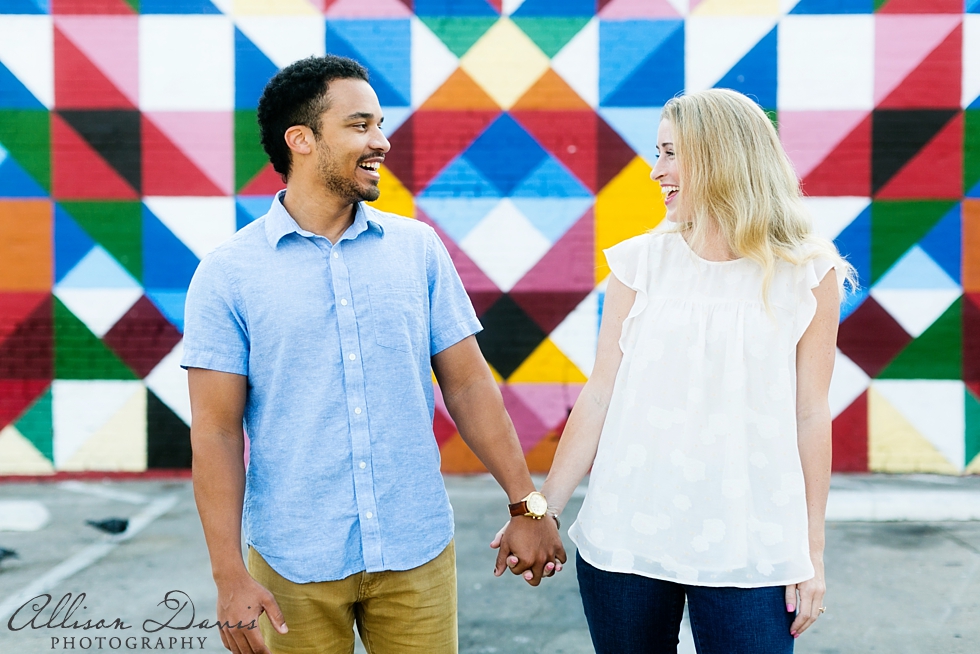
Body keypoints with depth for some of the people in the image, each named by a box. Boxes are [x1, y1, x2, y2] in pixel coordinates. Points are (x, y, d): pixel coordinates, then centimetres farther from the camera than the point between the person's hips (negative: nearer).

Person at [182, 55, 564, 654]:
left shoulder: (418, 247, 3)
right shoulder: (228, 274, -4)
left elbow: (468, 385, 4)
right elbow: (216, 430, -6)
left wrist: (527, 504, 2)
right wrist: (230, 576, -11)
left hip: (417, 553, 2)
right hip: (294, 565, -2)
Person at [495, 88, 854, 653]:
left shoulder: (807, 274, -1)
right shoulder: (641, 262, 2)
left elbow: (810, 414, 1)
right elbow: (601, 393, 4)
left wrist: (812, 552, 3)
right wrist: (542, 510, 3)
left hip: (749, 550, -1)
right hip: (625, 539, 2)